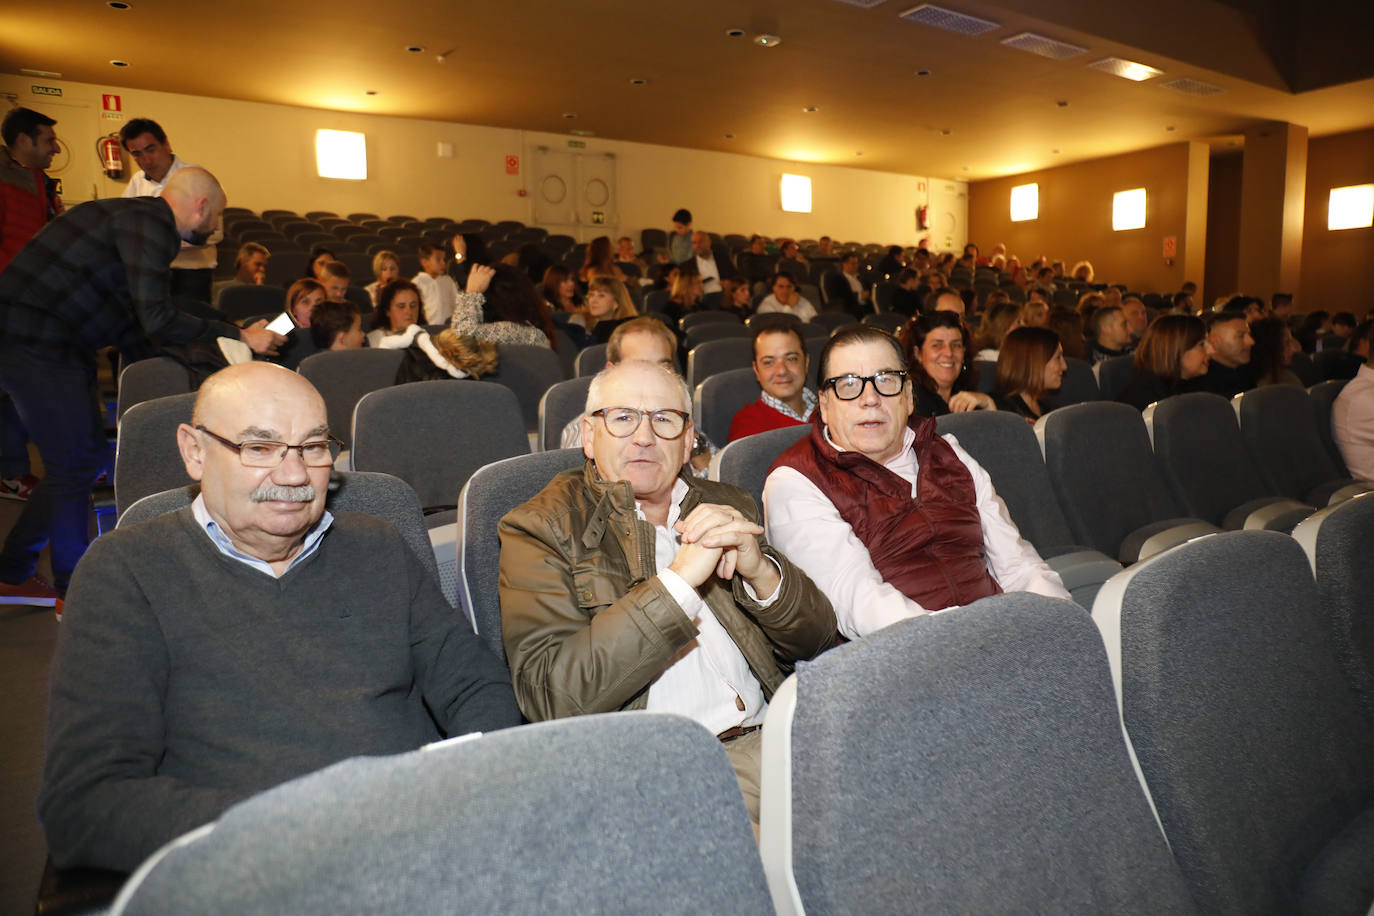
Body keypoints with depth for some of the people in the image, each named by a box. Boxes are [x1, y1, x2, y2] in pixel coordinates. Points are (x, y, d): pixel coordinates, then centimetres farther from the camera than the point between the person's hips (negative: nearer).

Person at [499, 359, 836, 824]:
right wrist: (679, 578, -18)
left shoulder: (729, 506, 14)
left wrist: (759, 570, -11)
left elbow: (817, 639, 11)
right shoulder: (540, 528, 0)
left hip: (766, 736, 6)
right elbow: (549, 695, -14)